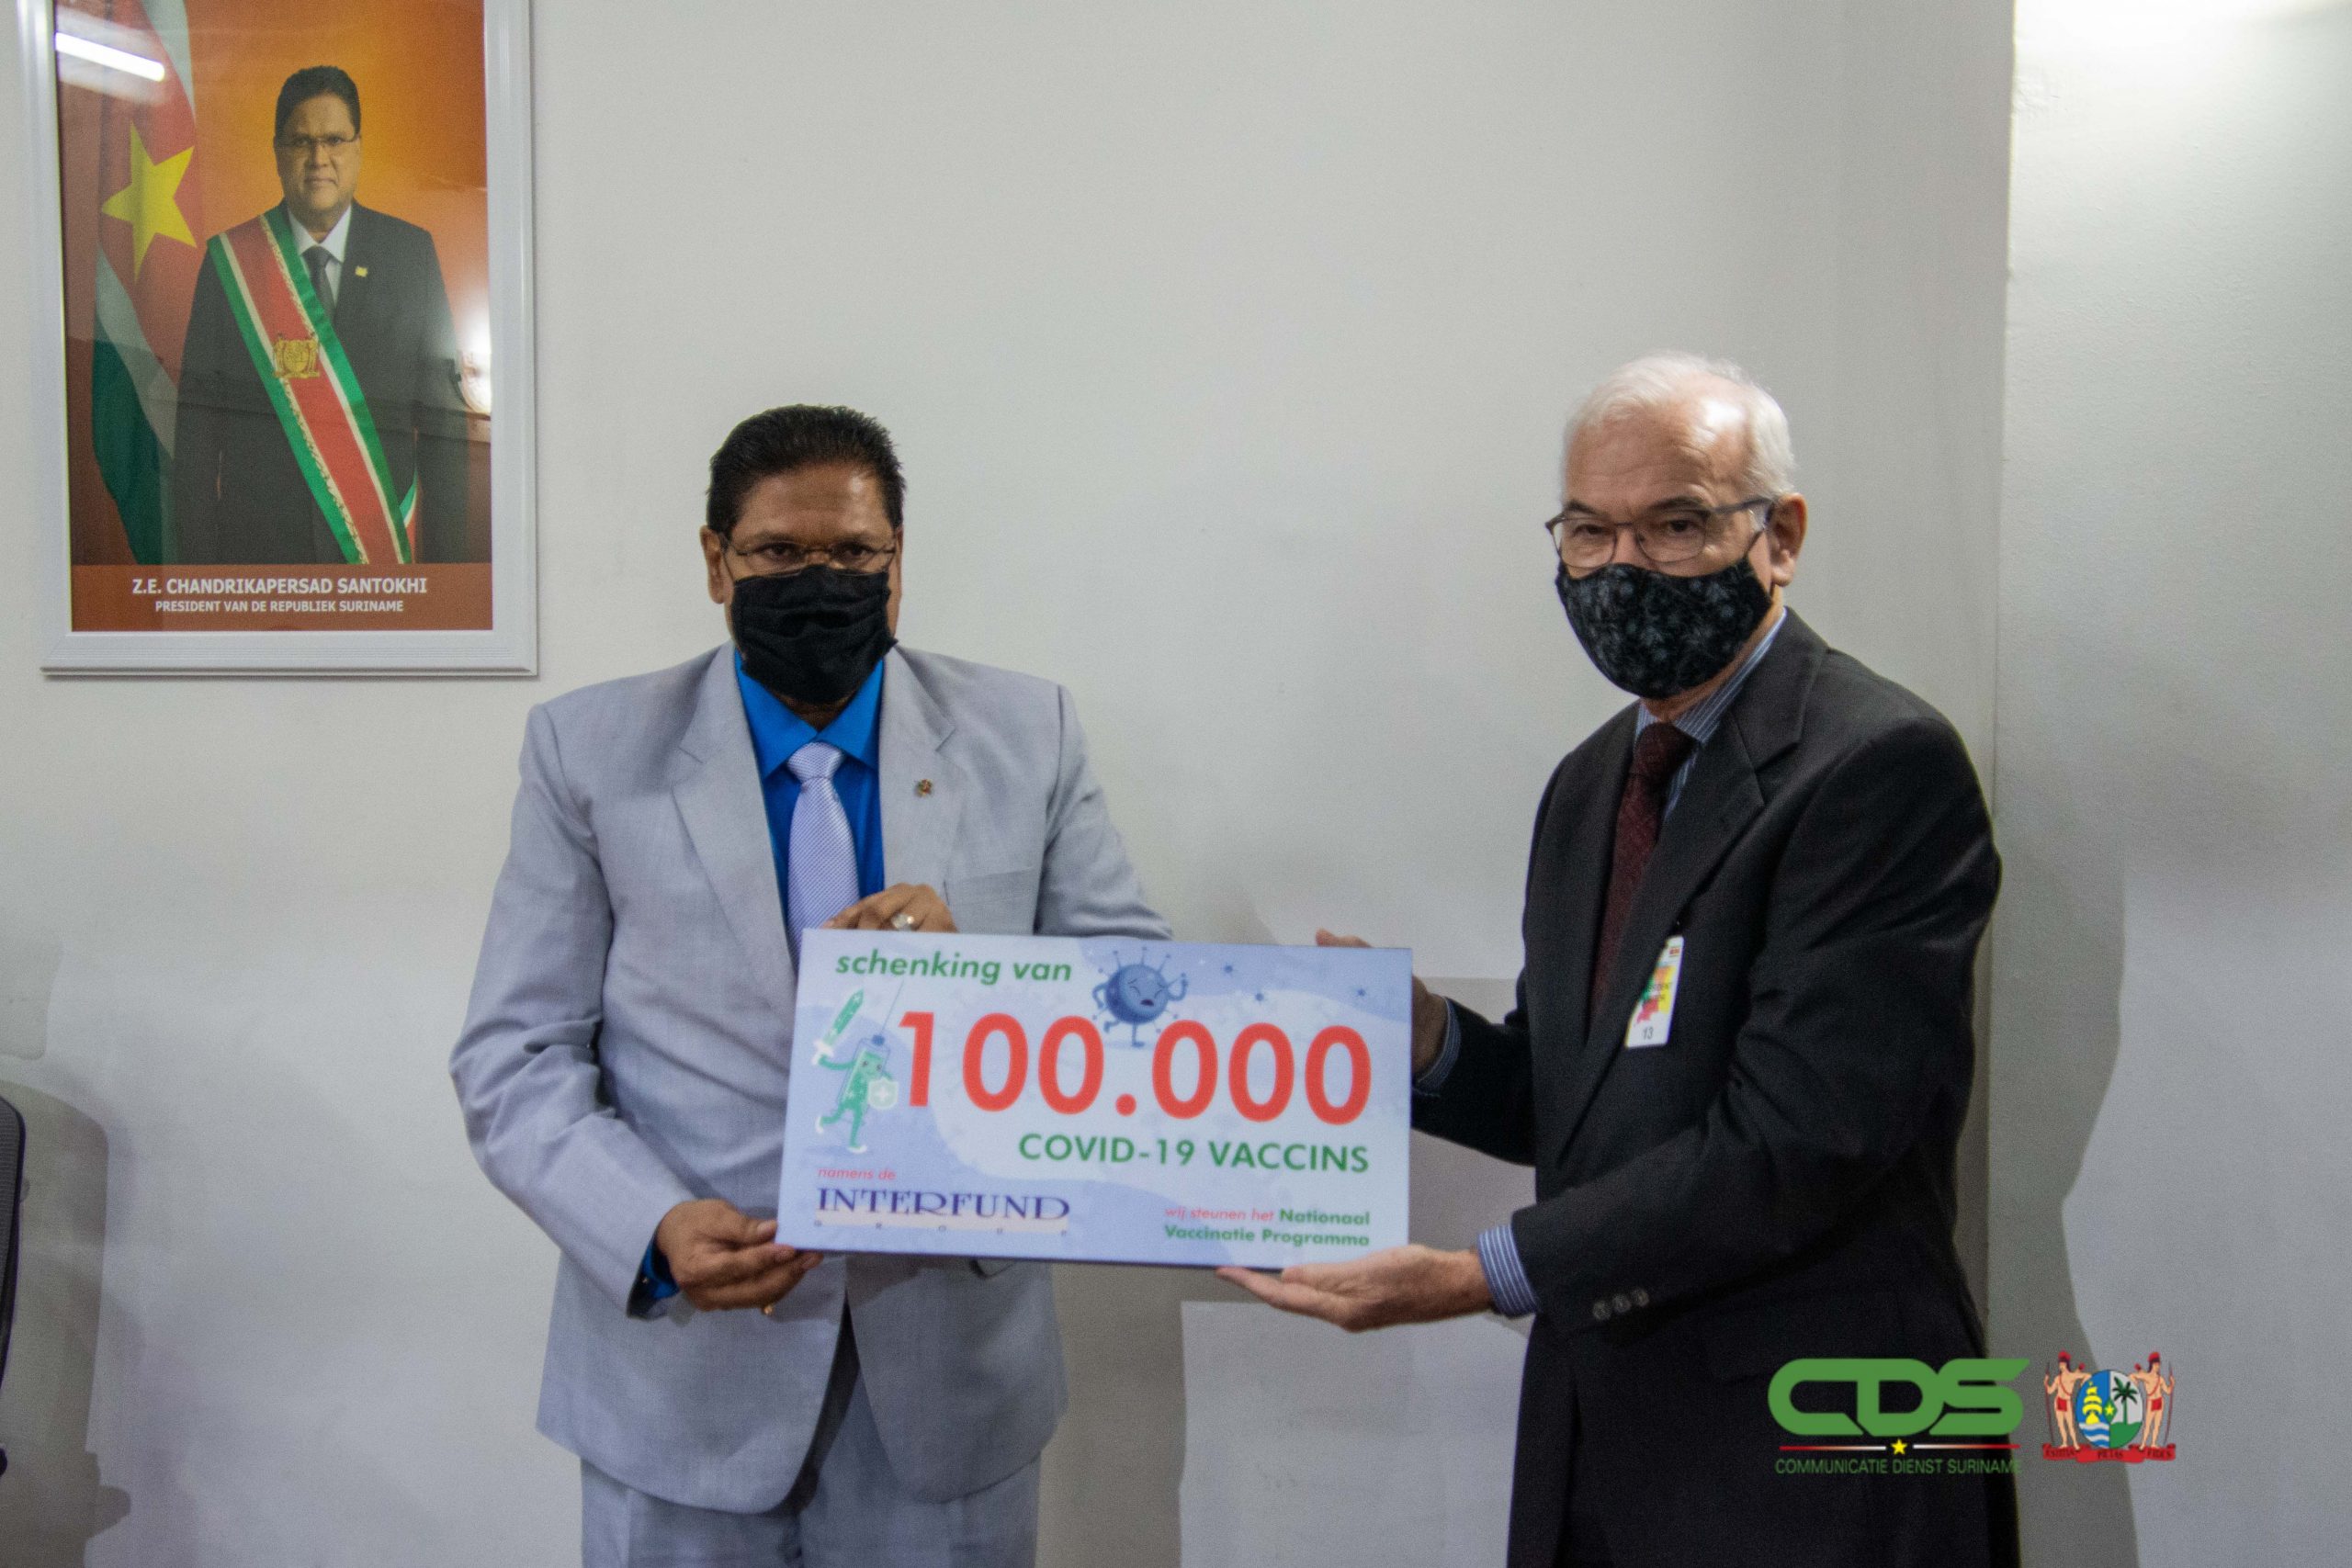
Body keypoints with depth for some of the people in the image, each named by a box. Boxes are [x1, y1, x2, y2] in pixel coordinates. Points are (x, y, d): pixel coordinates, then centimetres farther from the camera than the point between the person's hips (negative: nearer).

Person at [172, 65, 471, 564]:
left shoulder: (412, 252, 7)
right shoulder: (229, 258, 6)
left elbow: (442, 415, 5)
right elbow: (198, 420, 5)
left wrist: (444, 555, 0)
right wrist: (196, 557, 0)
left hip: (384, 542, 0)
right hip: (258, 545, 0)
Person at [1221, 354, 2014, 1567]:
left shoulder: (1884, 764, -16)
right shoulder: (1591, 783, 9)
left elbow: (1793, 1142, -22)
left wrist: (1486, 1276, -22)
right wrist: (1429, 1044, -7)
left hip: (1803, 1465, -7)